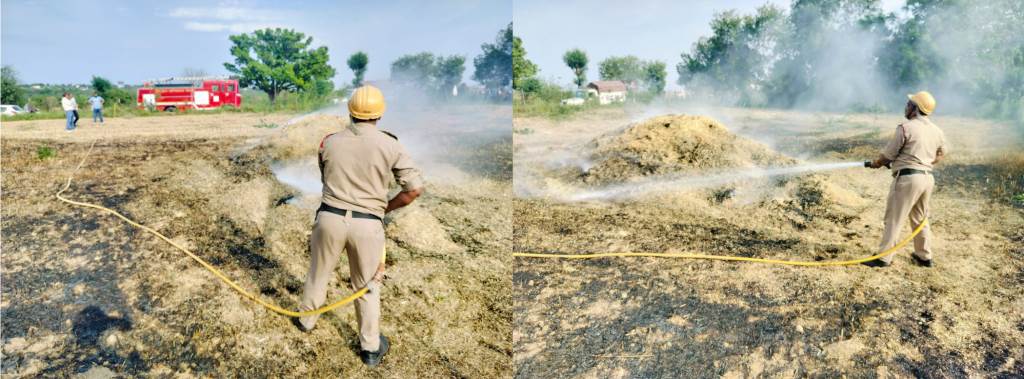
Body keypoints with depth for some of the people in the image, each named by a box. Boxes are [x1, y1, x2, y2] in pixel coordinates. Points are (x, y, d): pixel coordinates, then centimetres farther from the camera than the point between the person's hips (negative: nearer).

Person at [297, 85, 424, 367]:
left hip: (330, 217, 2)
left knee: (318, 273, 24)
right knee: (367, 285, 12)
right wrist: (384, 207, 4)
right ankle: (370, 347, 22)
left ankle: (307, 320, 47)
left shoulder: (330, 142, 0)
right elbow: (415, 188, -8)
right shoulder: (390, 145, -8)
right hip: (367, 224, -2)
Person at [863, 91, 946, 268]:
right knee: (920, 219, 19)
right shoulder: (936, 131, 11)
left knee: (894, 219, -2)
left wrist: (876, 163, 11)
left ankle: (884, 258, 1)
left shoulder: (906, 127, -12)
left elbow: (888, 155, -7)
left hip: (907, 178, -8)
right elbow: (941, 153, 27)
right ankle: (924, 257, 28)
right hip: (927, 178, 8)